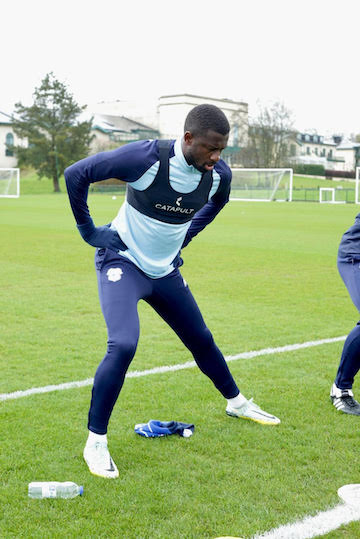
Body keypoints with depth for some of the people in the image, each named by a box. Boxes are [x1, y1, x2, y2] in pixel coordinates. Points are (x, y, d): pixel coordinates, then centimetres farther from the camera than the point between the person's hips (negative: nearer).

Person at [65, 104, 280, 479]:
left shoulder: (218, 174, -10)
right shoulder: (146, 158, -28)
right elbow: (75, 174, -21)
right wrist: (89, 231, -14)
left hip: (165, 269, 5)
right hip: (123, 262, -5)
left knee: (201, 340, 16)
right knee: (123, 345, -24)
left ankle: (236, 403, 42)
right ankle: (95, 441, -8)